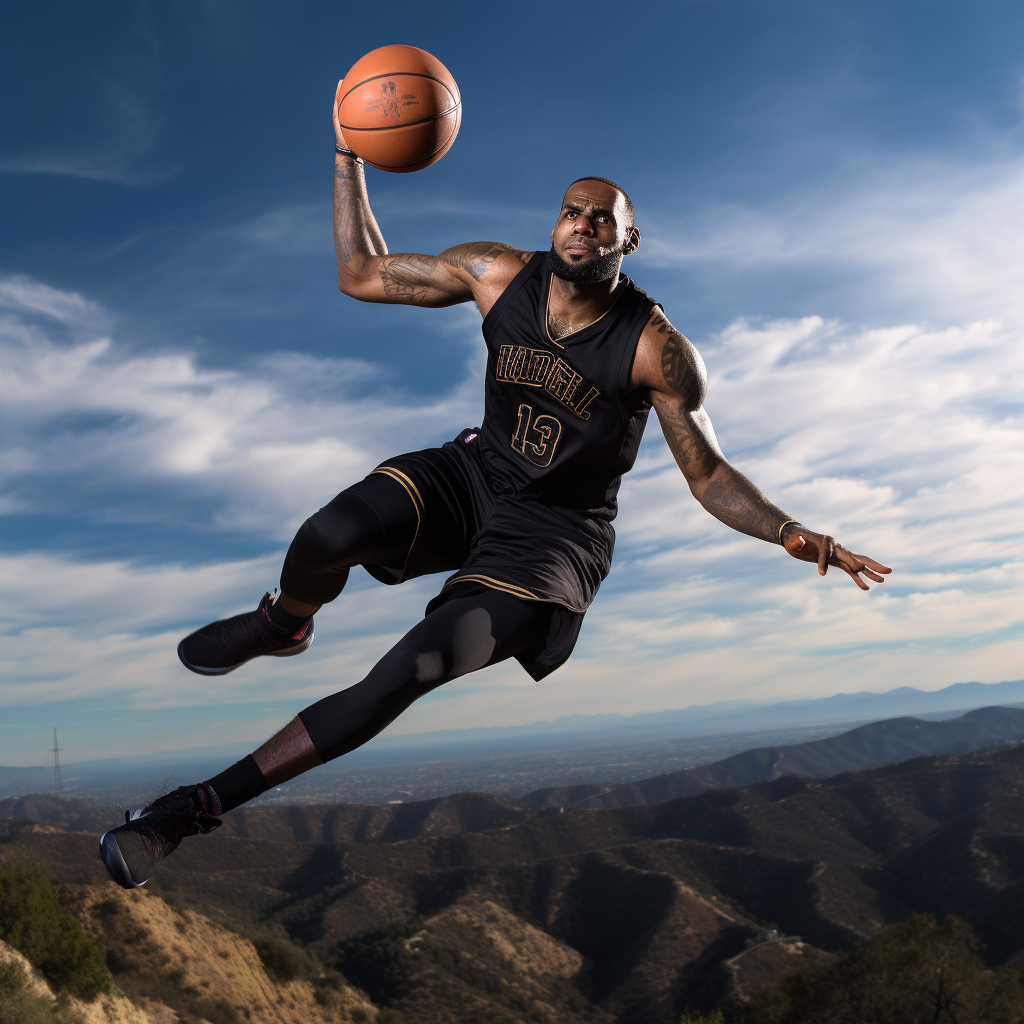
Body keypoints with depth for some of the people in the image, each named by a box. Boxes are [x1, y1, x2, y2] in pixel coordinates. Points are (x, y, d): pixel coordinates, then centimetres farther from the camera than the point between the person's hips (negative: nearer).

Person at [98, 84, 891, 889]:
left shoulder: (657, 351, -17)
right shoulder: (498, 275, -6)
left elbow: (709, 474, -9)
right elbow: (360, 275, 3)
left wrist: (792, 533, -25)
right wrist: (348, 155, -3)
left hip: (555, 532, -3)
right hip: (474, 473, 4)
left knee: (412, 672, -22)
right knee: (331, 533, -29)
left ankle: (199, 806, -11)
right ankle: (283, 625, 10)